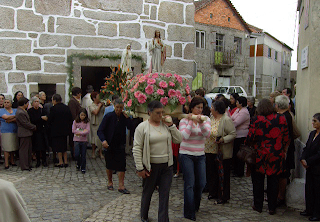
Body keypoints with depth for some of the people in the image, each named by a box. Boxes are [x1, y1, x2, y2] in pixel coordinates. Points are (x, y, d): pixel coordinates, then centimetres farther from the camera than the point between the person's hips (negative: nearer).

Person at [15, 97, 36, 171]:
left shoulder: (23, 111, 11)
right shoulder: (20, 113, -21)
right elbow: (26, 124, -20)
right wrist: (34, 127, -9)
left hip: (27, 133, 10)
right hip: (24, 133, -10)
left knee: (29, 149, 16)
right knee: (24, 150, -1)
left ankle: (28, 164, 25)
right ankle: (24, 166, 6)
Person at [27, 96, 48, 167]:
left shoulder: (42, 110, 6)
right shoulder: (29, 111, 1)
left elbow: (45, 119, -2)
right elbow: (31, 120, -8)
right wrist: (41, 118, -11)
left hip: (41, 130, 1)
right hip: (34, 131, -1)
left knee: (43, 146, -1)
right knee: (37, 147, 3)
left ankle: (44, 161, 7)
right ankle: (38, 161, 13)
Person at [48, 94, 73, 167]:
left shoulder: (53, 108, -14)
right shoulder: (66, 107, 4)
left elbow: (50, 120, -11)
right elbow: (71, 119, 8)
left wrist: (49, 126, 8)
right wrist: (69, 128, 17)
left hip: (56, 131, -6)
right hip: (65, 130, 6)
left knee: (58, 146, 4)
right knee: (64, 145, 14)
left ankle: (61, 162, 7)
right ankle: (66, 162, 15)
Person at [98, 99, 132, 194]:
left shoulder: (124, 117, -2)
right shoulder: (109, 116, -10)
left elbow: (130, 127, -13)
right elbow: (100, 130, -13)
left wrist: (127, 117, -20)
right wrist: (103, 140, -30)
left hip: (120, 145, 1)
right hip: (109, 144, -1)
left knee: (121, 165, -5)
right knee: (109, 165, 12)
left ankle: (121, 186, 1)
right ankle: (110, 182, 32)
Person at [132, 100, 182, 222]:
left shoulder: (166, 125, 4)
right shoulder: (142, 127, -8)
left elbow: (178, 140, 1)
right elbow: (137, 149, -9)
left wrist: (171, 125, -8)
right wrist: (140, 168, -11)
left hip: (167, 166, 3)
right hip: (151, 166, -2)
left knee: (165, 194, 5)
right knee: (147, 192, 16)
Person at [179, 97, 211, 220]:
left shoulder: (206, 119, 3)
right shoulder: (184, 120, -5)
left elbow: (207, 134, -14)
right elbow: (184, 136, -20)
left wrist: (201, 123, -28)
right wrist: (191, 121, -19)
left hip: (200, 155, 4)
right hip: (186, 155, -4)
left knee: (201, 183, 8)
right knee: (190, 184, -4)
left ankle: (195, 206, 36)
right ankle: (189, 214, 9)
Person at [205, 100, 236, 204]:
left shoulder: (226, 120, -15)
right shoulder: (211, 117, 9)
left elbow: (233, 134, -18)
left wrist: (223, 139, -30)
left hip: (222, 153, -8)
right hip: (210, 151, 8)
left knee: (222, 174, 3)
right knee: (211, 173, 16)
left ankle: (223, 196, 17)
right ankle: (213, 192, 32)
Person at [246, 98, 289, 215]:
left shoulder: (256, 120, -11)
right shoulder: (281, 119, -3)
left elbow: (250, 137, -10)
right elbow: (286, 137, 2)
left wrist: (247, 145, 10)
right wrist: (283, 151, 14)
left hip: (259, 156, -2)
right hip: (276, 156, 2)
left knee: (258, 181, 13)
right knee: (273, 181, 13)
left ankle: (258, 205, 22)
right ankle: (272, 207, 21)